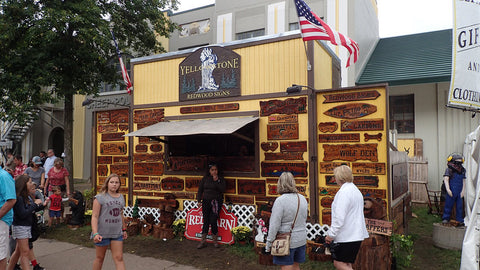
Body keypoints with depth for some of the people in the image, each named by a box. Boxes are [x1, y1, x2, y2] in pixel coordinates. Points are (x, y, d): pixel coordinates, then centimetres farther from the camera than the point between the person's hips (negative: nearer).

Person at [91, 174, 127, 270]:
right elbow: (94, 216, -13)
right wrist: (95, 233, -22)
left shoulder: (121, 197, 9)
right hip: (102, 233, -4)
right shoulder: (100, 197, -9)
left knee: (119, 258, 2)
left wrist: (124, 229, 19)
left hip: (117, 233, 4)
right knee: (99, 258, 12)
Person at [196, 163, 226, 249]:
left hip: (216, 202, -2)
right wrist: (199, 201, 4)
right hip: (206, 201, 2)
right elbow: (200, 190, 11)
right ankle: (203, 241, 7)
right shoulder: (205, 179, 9)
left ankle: (215, 240, 10)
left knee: (213, 221, -8)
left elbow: (222, 189, -10)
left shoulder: (221, 179, 4)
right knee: (206, 221, 1)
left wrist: (216, 181, -15)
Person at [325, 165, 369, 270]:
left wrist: (330, 235, -13)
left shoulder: (344, 192, -16)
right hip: (356, 235, 10)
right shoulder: (356, 190, 16)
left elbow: (339, 217, -22)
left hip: (346, 237, -10)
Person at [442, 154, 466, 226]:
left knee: (460, 206, 7)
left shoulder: (462, 171, 11)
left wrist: (463, 191, 4)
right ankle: (445, 218, 11)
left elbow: (463, 181, 13)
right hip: (451, 192, -4)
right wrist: (448, 189, -19)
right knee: (448, 205, 0)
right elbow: (446, 179, -11)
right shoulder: (449, 170, -5)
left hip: (459, 193, 5)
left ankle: (460, 220, 16)